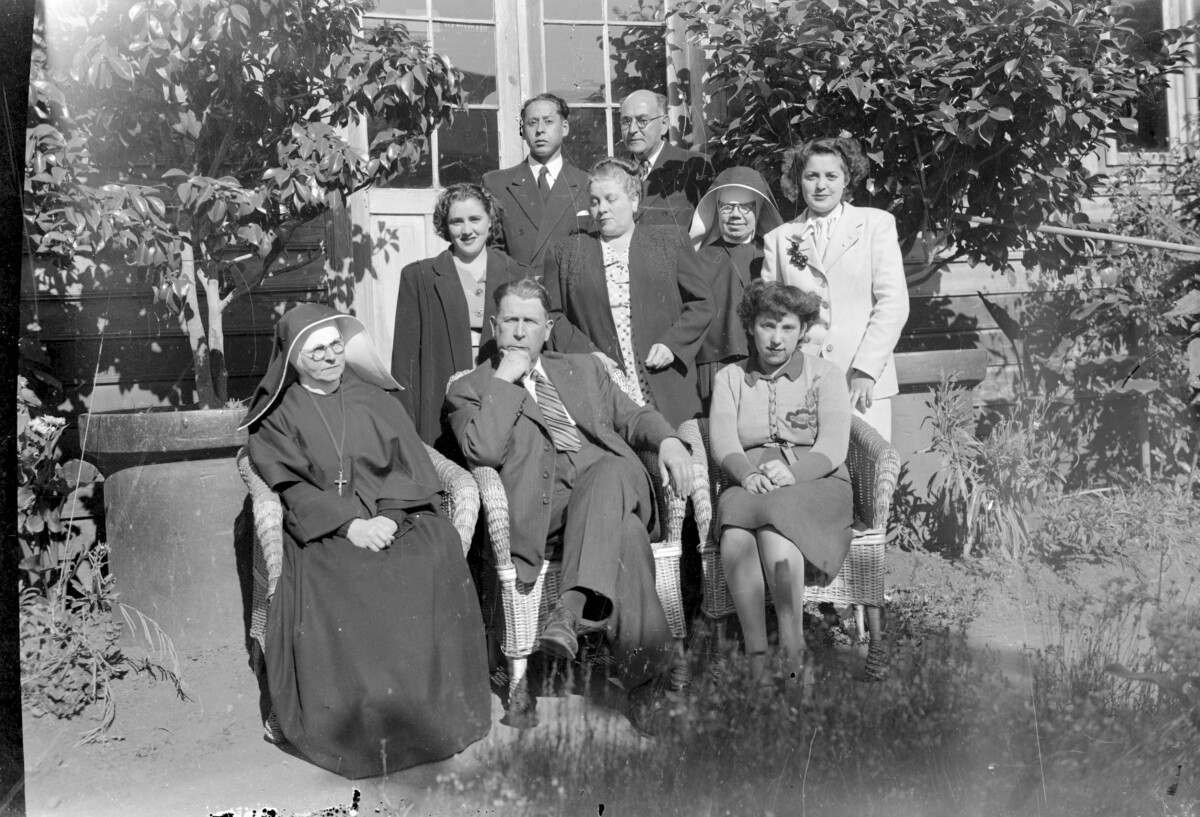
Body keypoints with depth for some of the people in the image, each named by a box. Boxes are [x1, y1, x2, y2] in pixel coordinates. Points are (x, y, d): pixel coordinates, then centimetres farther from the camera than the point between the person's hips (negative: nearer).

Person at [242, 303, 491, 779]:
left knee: (438, 553, -30)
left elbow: (412, 468, 10)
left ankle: (436, 715, -21)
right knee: (338, 591, -34)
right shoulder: (275, 415, 13)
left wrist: (386, 517, -11)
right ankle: (354, 728, -23)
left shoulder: (373, 399, 19)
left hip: (396, 515, 2)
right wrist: (350, 523, -17)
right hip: (325, 529, -1)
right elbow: (292, 486, 0)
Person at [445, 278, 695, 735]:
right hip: (545, 505, -3)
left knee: (611, 471, -36)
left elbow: (631, 416, 22)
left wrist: (667, 440, 0)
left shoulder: (583, 369, 30)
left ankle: (573, 607, -44)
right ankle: (644, 671, -35)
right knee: (624, 531, -36)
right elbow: (484, 451, -4)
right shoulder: (469, 390, 16)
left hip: (613, 482, 3)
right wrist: (505, 380, 0)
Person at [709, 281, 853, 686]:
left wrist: (792, 471, -23)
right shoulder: (729, 378, 19)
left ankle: (792, 651, -41)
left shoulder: (825, 374, 14)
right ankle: (756, 658, -40)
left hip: (815, 483, -1)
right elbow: (722, 438, 1)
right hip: (748, 485, 1)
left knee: (776, 513, -36)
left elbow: (834, 445, -2)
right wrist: (747, 474, -22)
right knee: (735, 521, -34)